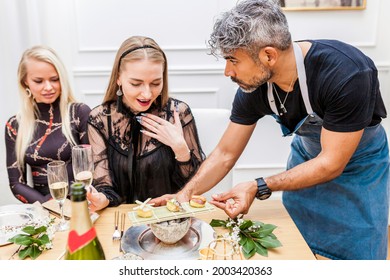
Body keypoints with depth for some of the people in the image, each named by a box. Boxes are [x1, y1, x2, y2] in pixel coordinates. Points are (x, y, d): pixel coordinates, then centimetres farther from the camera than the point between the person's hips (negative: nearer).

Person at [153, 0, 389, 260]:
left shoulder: (346, 74, -37)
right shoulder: (253, 86, -22)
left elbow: (331, 164, -31)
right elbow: (225, 154, -12)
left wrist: (258, 187, -37)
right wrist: (185, 194, -24)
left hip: (359, 160, -3)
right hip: (307, 153, 4)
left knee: (359, 252, 5)